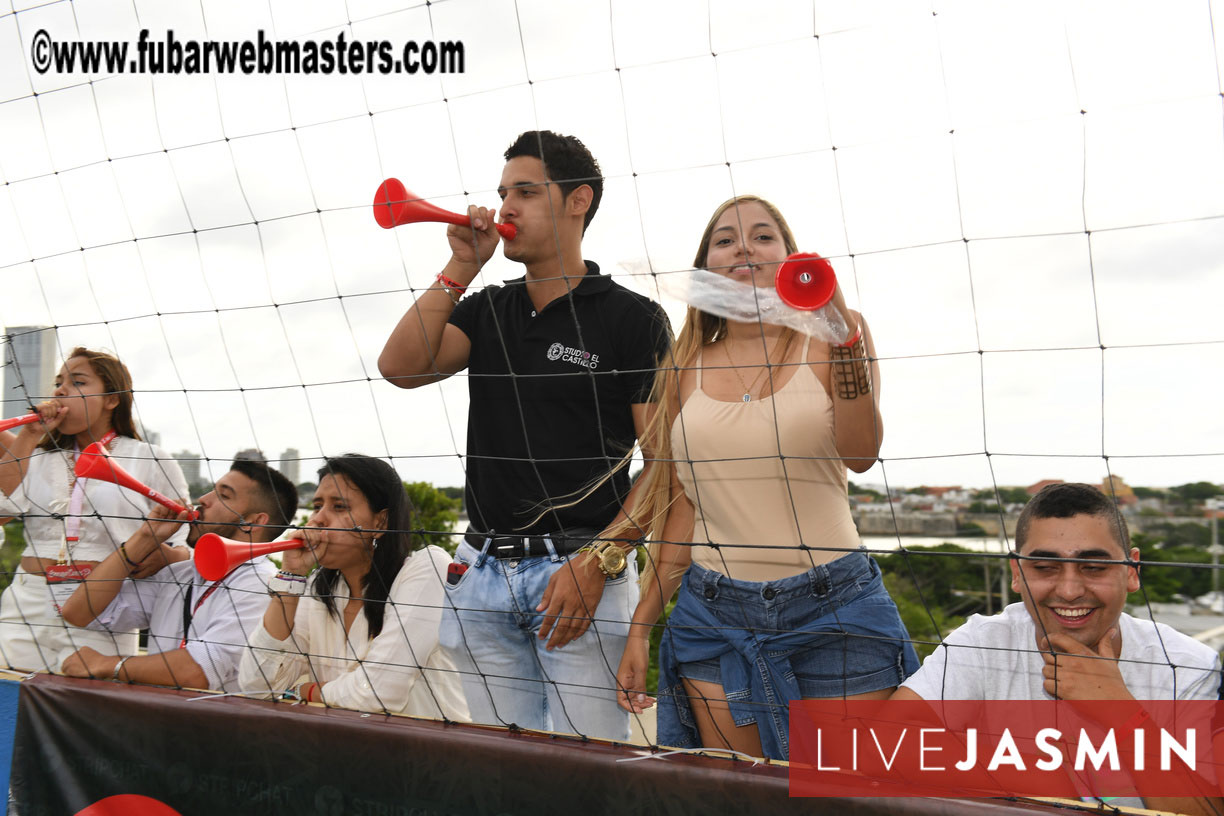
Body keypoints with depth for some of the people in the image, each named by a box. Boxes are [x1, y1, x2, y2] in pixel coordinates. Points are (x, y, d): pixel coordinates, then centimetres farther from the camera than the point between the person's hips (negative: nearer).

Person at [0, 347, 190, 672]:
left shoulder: (151, 461, 5)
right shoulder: (41, 457, 17)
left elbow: (183, 542, 3)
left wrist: (165, 555, -21)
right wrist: (29, 435, 4)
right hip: (27, 606, 4)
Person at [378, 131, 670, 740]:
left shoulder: (633, 318, -2)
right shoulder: (486, 309, 15)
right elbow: (400, 367, -2)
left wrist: (597, 562, -15)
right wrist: (461, 267, -2)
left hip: (583, 570, -5)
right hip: (485, 571, 5)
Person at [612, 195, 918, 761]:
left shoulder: (830, 340, 2)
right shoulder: (685, 370, 7)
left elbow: (860, 454, -14)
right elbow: (679, 510, 11)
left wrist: (846, 341, -27)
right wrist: (640, 629, 11)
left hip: (831, 608, -1)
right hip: (715, 612, 2)